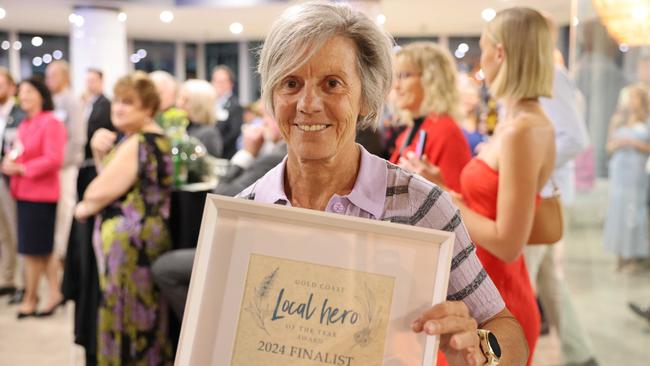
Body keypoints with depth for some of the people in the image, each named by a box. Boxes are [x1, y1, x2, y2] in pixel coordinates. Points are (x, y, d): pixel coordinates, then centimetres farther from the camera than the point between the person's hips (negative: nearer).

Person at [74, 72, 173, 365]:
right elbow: (116, 183, 14)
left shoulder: (136, 143, -17)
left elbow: (101, 192, -17)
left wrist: (83, 208, 2)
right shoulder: (157, 138, 14)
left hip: (127, 238, -10)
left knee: (125, 312, -1)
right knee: (147, 313, 14)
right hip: (152, 232, 10)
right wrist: (101, 154, -1)